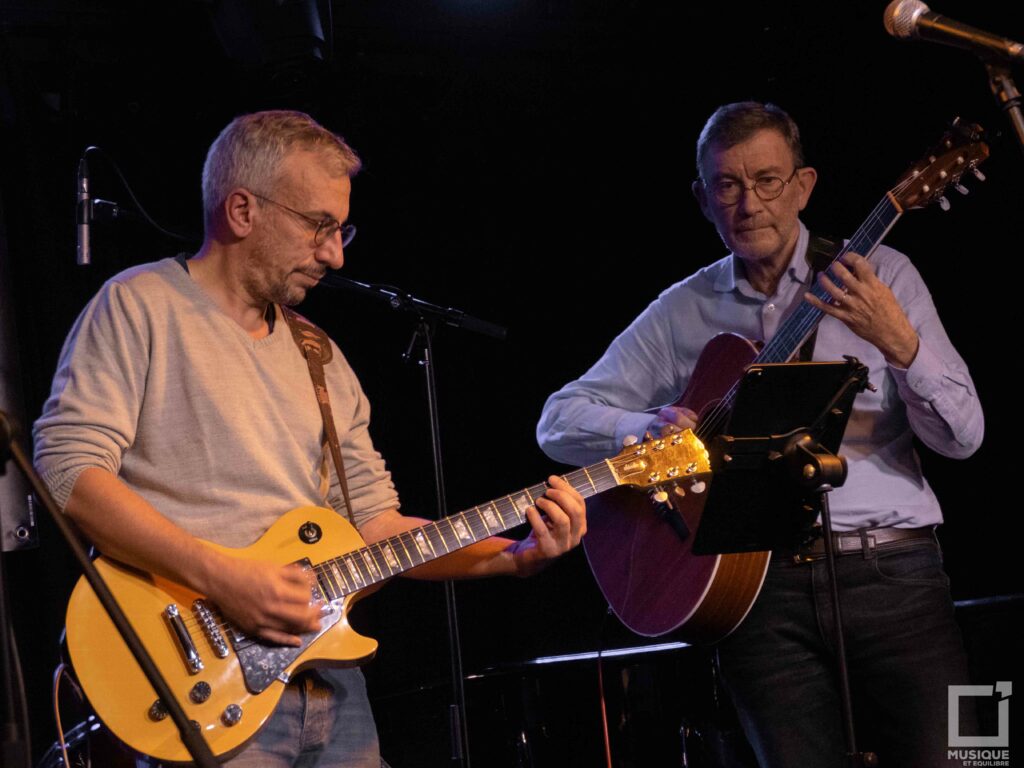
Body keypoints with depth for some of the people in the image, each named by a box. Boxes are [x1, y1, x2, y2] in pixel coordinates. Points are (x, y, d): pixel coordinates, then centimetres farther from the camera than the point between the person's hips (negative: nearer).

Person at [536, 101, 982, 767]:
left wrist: (898, 342, -18)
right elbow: (560, 420, 9)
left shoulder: (880, 276, 5)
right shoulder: (682, 313, 10)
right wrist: (648, 428, -11)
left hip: (889, 569, -1)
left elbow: (963, 437, 0)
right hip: (760, 583, 1)